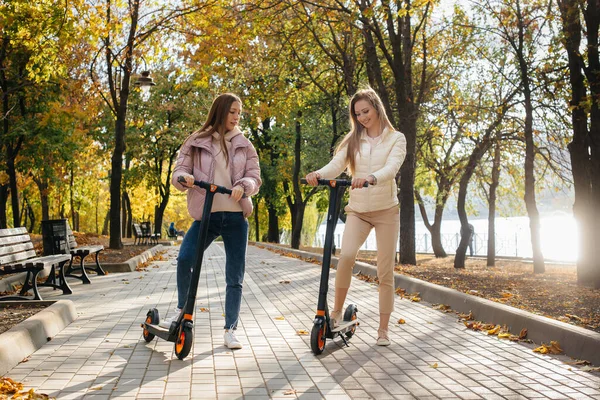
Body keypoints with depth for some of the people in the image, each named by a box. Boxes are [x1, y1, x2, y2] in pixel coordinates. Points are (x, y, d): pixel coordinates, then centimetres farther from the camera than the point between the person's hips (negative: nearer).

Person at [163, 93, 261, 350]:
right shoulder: (196, 142, 7)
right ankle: (182, 310, 6)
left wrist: (243, 185, -17)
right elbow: (179, 171, 4)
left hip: (235, 216, 2)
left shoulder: (244, 145, 11)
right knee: (184, 259, -20)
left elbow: (255, 177, 6)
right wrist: (184, 178, -20)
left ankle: (230, 330, 13)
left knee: (235, 276, 2)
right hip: (205, 215, -1)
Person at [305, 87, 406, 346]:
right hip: (358, 209, 1)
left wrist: (371, 178, -40)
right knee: (346, 256, -23)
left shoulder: (396, 139, 0)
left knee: (385, 271, 0)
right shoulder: (353, 140, 7)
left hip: (386, 209, -1)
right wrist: (318, 174, -30)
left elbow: (391, 168, -19)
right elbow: (337, 164, -8)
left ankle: (383, 329, 10)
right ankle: (337, 311, -6)